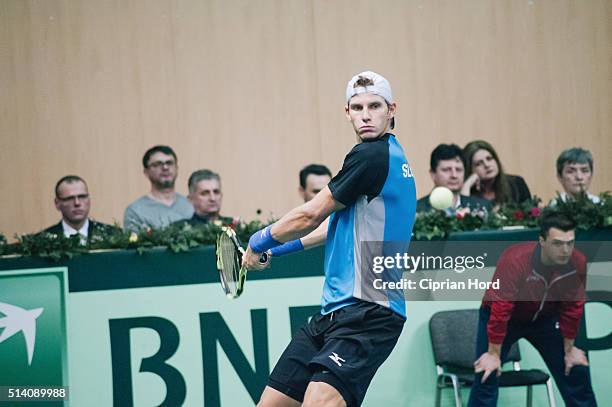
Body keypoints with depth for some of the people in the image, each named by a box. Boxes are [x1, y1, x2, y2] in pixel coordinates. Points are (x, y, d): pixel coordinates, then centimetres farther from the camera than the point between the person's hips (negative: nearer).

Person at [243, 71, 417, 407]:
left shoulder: (372, 155, -12)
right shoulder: (388, 157, 19)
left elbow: (311, 215, -6)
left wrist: (260, 242, 11)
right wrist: (278, 248, 40)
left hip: (366, 313, -10)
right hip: (334, 311, 10)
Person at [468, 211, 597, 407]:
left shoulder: (578, 263, -23)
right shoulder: (515, 260, -37)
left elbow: (573, 308, -9)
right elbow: (500, 310, -31)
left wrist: (569, 349, 0)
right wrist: (494, 354, -26)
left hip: (544, 318, 4)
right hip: (507, 317, -4)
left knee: (576, 371, 4)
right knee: (487, 374, -14)